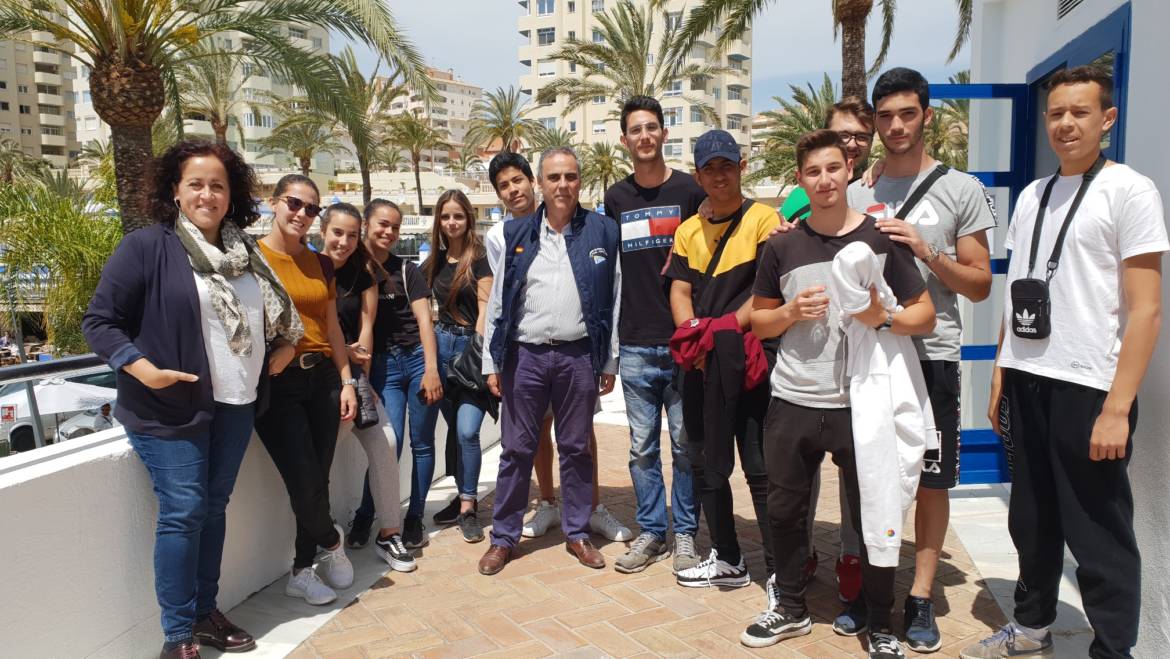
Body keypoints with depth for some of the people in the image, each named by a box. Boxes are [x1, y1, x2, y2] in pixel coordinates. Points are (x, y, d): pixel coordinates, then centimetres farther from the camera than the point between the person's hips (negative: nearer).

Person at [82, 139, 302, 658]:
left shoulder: (244, 252, 10)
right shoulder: (146, 247, -9)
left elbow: (268, 318, 23)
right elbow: (99, 322, -11)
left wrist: (280, 351, 7)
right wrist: (145, 370, -22)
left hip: (235, 404, 6)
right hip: (170, 409, -6)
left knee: (214, 507, 13)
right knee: (182, 511, -5)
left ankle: (206, 613, 27)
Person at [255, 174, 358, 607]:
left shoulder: (321, 264, 12)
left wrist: (347, 381, 9)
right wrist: (275, 348, -20)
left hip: (321, 379, 5)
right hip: (277, 384, -5)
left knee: (318, 480, 6)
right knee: (305, 483, -7)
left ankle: (302, 571, 25)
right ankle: (331, 541, 25)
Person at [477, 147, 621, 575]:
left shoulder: (602, 232, 3)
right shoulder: (516, 234, 5)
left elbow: (614, 302, 3)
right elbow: (497, 302, 6)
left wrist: (609, 363, 0)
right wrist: (492, 362, 2)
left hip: (579, 355, 0)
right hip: (525, 355, 1)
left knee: (576, 448, 11)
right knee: (517, 449, 7)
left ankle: (577, 533, 25)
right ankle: (504, 537, 20)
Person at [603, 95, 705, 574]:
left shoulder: (689, 190, 1)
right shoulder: (616, 198, 9)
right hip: (635, 344, 3)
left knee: (685, 443, 6)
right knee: (642, 447, 10)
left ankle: (685, 534, 21)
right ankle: (650, 532, 24)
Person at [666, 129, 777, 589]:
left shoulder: (763, 219, -3)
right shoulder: (688, 231, 16)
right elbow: (680, 291, 9)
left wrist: (729, 326, -20)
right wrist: (693, 332, -10)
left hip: (748, 358, -6)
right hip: (700, 364, 7)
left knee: (760, 468, -4)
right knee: (706, 464, 14)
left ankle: (779, 569, 8)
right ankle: (727, 559, 29)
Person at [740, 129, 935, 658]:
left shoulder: (882, 238, -2)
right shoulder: (781, 247, 5)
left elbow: (925, 316, 0)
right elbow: (759, 320, 11)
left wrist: (883, 317, -20)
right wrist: (791, 312, -9)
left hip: (861, 406, -2)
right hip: (792, 405, 3)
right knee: (784, 510, 13)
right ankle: (790, 607, 34)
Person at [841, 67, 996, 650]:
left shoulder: (961, 189, 2)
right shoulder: (856, 194, 10)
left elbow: (980, 285, 0)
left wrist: (925, 251, -14)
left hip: (930, 354, -2)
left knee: (931, 481, 6)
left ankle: (920, 597, 19)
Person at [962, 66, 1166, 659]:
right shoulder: (1032, 195, 13)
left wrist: (1117, 408, -16)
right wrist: (999, 376, 12)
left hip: (1088, 389, -6)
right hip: (1026, 382, 6)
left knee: (1099, 537, 3)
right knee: (1032, 521, 17)